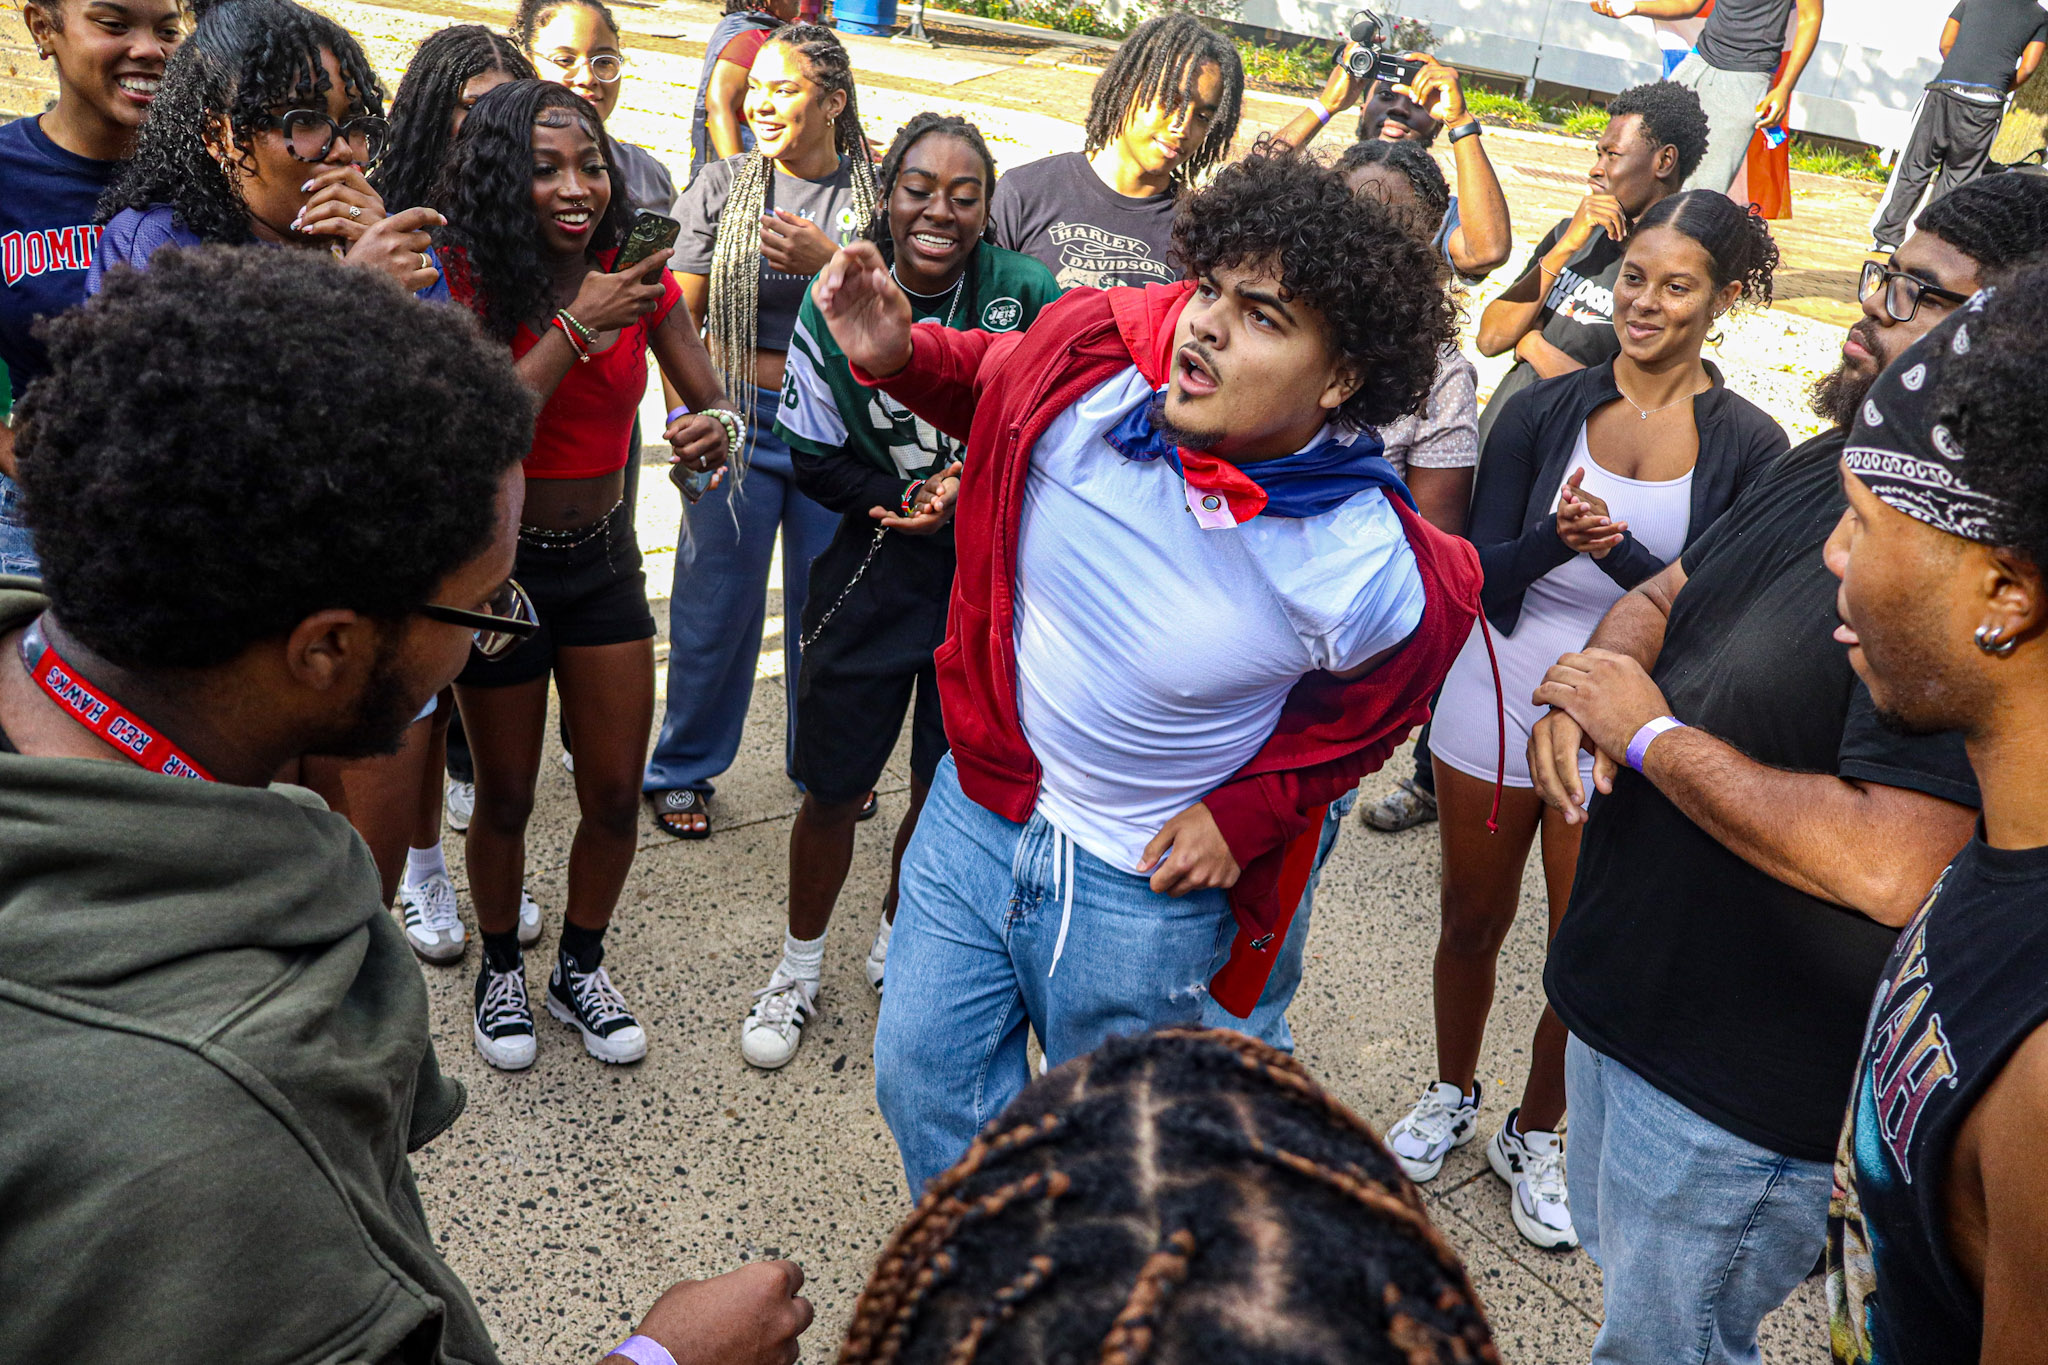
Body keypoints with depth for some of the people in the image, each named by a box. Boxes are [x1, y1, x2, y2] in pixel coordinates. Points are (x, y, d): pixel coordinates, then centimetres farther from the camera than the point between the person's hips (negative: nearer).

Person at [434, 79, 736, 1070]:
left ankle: (581, 969, 33)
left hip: (604, 560, 4)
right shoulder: (468, 281, -17)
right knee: (505, 797, 11)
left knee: (616, 798, 8)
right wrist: (576, 328, -32)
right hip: (500, 562, -3)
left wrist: (714, 433, -27)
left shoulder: (641, 283, -6)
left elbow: (711, 407, -4)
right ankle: (500, 970, 37)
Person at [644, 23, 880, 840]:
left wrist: (828, 261, -17)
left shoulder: (875, 194, 1)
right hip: (741, 416, -1)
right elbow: (682, 317, 5)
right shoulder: (722, 188, 1)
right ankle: (683, 771, 22)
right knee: (717, 601, 4)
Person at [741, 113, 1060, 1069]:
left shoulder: (1029, 297, -10)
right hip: (876, 570, 0)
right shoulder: (837, 305, -6)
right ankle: (800, 966, 32)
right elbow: (813, 456, 0)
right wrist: (895, 506, -16)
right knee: (833, 790, 7)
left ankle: (896, 941, 41)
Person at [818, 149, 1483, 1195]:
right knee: (922, 1085, 20)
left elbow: (1359, 718, -3)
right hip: (979, 805, 4)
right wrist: (899, 355, -11)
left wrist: (1245, 815, -11)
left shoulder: (1378, 577, -26)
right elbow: (989, 383, 6)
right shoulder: (1090, 355, -18)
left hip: (1148, 886, -3)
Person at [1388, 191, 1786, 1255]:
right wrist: (1555, 540, -26)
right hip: (1498, 699, 1)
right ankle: (1451, 1097, 42)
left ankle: (1534, 1135, 35)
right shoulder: (1543, 410, -2)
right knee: (1472, 923, 16)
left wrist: (1618, 547, -25)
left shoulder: (1749, 445, -5)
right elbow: (1479, 573, -6)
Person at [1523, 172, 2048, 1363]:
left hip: (1743, 1095, -8)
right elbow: (1665, 595, 15)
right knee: (1616, 1264, 30)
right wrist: (1594, 684, -9)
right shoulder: (1830, 463, 2)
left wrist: (1648, 734, -24)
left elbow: (1887, 866, -36)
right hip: (1622, 991, 9)